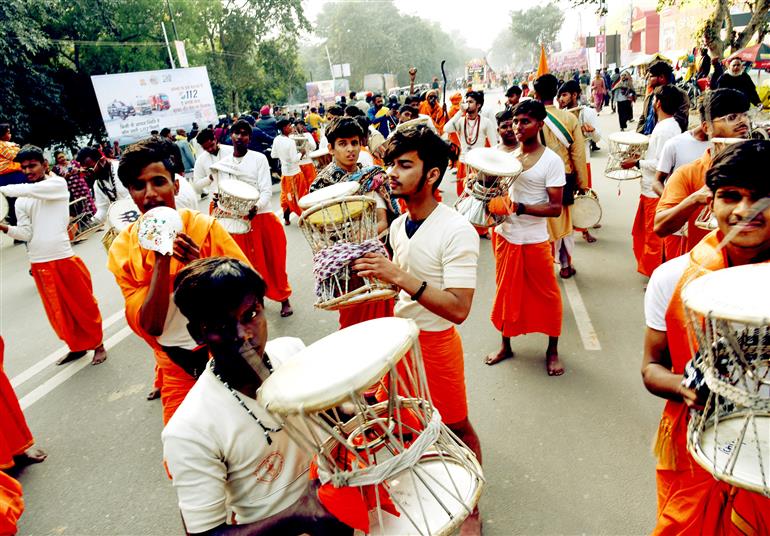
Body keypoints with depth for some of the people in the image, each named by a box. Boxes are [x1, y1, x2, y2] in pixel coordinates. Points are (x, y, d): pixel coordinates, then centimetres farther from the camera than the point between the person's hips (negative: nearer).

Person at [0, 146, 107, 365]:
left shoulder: (58, 184, -3)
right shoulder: (21, 202, 9)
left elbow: (29, 190, -19)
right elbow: (26, 233, 1)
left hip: (65, 258, -4)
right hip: (39, 264, 5)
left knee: (83, 304, 5)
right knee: (58, 311, 12)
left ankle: (98, 344, 21)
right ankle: (77, 347, 28)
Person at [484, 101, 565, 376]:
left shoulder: (551, 161, -10)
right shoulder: (507, 156, 5)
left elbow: (555, 208, -14)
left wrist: (521, 208, -27)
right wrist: (491, 202, -5)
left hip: (534, 240, -5)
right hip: (505, 235, 5)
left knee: (547, 295, 7)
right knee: (506, 292, 14)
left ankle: (552, 350, 24)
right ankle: (506, 345, 30)